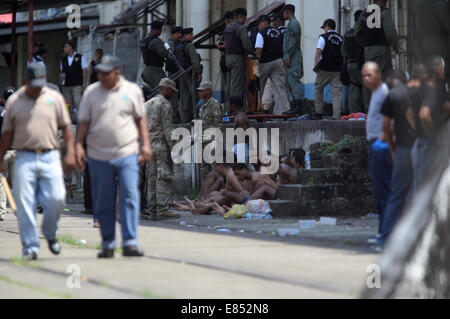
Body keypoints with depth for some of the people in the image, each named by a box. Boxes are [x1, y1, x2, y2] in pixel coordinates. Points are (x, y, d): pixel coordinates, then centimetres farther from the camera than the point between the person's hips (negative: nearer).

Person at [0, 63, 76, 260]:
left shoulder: (54, 98, 9)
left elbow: (66, 127, 10)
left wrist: (70, 152, -1)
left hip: (50, 157, 0)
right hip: (24, 158, 0)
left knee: (56, 199, -10)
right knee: (25, 205, -5)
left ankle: (50, 234, 17)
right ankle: (30, 247, 1)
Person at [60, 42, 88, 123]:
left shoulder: (80, 58, 1)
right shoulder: (63, 60, 13)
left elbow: (84, 71, 0)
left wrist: (84, 85, -7)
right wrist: (62, 76, -4)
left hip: (77, 85, -4)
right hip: (66, 85, 4)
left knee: (77, 103, -13)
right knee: (68, 105, 3)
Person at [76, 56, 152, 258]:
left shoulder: (132, 91, 7)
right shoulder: (91, 92, 7)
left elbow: (141, 119, 13)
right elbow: (83, 123, 9)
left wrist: (146, 144, 5)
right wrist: (78, 146, -2)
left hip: (127, 154, -1)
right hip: (99, 156, 1)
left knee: (130, 198, -12)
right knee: (103, 204, 5)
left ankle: (130, 243, -12)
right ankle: (107, 245, 15)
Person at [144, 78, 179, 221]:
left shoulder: (147, 104, 17)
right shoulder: (165, 105, -8)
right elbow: (167, 129, -14)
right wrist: (174, 148, -14)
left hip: (149, 145, 8)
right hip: (161, 145, -8)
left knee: (152, 177, 8)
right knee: (164, 178, -8)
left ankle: (153, 210, 6)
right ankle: (162, 210, -13)